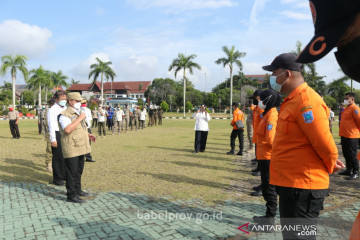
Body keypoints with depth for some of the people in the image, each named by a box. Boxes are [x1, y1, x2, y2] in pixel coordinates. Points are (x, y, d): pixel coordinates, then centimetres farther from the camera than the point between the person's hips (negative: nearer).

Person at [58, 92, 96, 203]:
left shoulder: (78, 113, 18)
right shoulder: (64, 115, -13)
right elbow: (67, 130, -29)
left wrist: (88, 134, 13)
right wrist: (79, 118, -25)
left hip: (81, 148, 9)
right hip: (71, 149, -9)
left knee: (79, 171, 19)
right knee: (72, 172, -2)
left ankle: (77, 190, 33)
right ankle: (71, 195, 8)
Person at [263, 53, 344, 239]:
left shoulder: (306, 101, -19)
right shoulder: (292, 100, 14)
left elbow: (324, 143, -19)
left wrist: (331, 166, 0)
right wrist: (331, 163, 13)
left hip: (302, 187, -10)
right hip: (290, 183, 10)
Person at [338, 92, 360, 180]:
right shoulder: (346, 108, 16)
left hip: (351, 136, -9)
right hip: (344, 135, 9)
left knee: (352, 155, -3)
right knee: (346, 154, 16)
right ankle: (348, 170, 27)